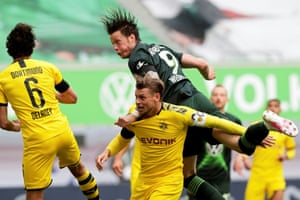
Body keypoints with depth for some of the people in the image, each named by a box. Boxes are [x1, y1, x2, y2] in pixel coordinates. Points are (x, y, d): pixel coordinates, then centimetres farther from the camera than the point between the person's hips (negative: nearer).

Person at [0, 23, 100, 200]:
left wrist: (16, 126, 21)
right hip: (62, 131, 4)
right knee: (78, 168, 32)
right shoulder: (48, 68, 6)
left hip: (37, 141, -4)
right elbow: (72, 98, 16)